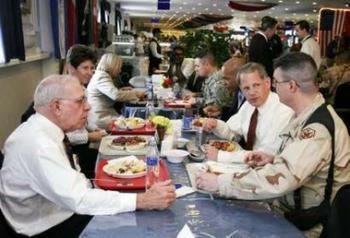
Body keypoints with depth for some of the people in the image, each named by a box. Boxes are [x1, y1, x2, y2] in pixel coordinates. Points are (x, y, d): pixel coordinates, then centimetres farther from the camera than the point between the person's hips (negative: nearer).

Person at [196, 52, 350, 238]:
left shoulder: (318, 130, -28)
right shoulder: (307, 114, 2)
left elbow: (278, 180, -36)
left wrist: (220, 183, -29)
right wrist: (274, 159, -1)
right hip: (291, 207, 8)